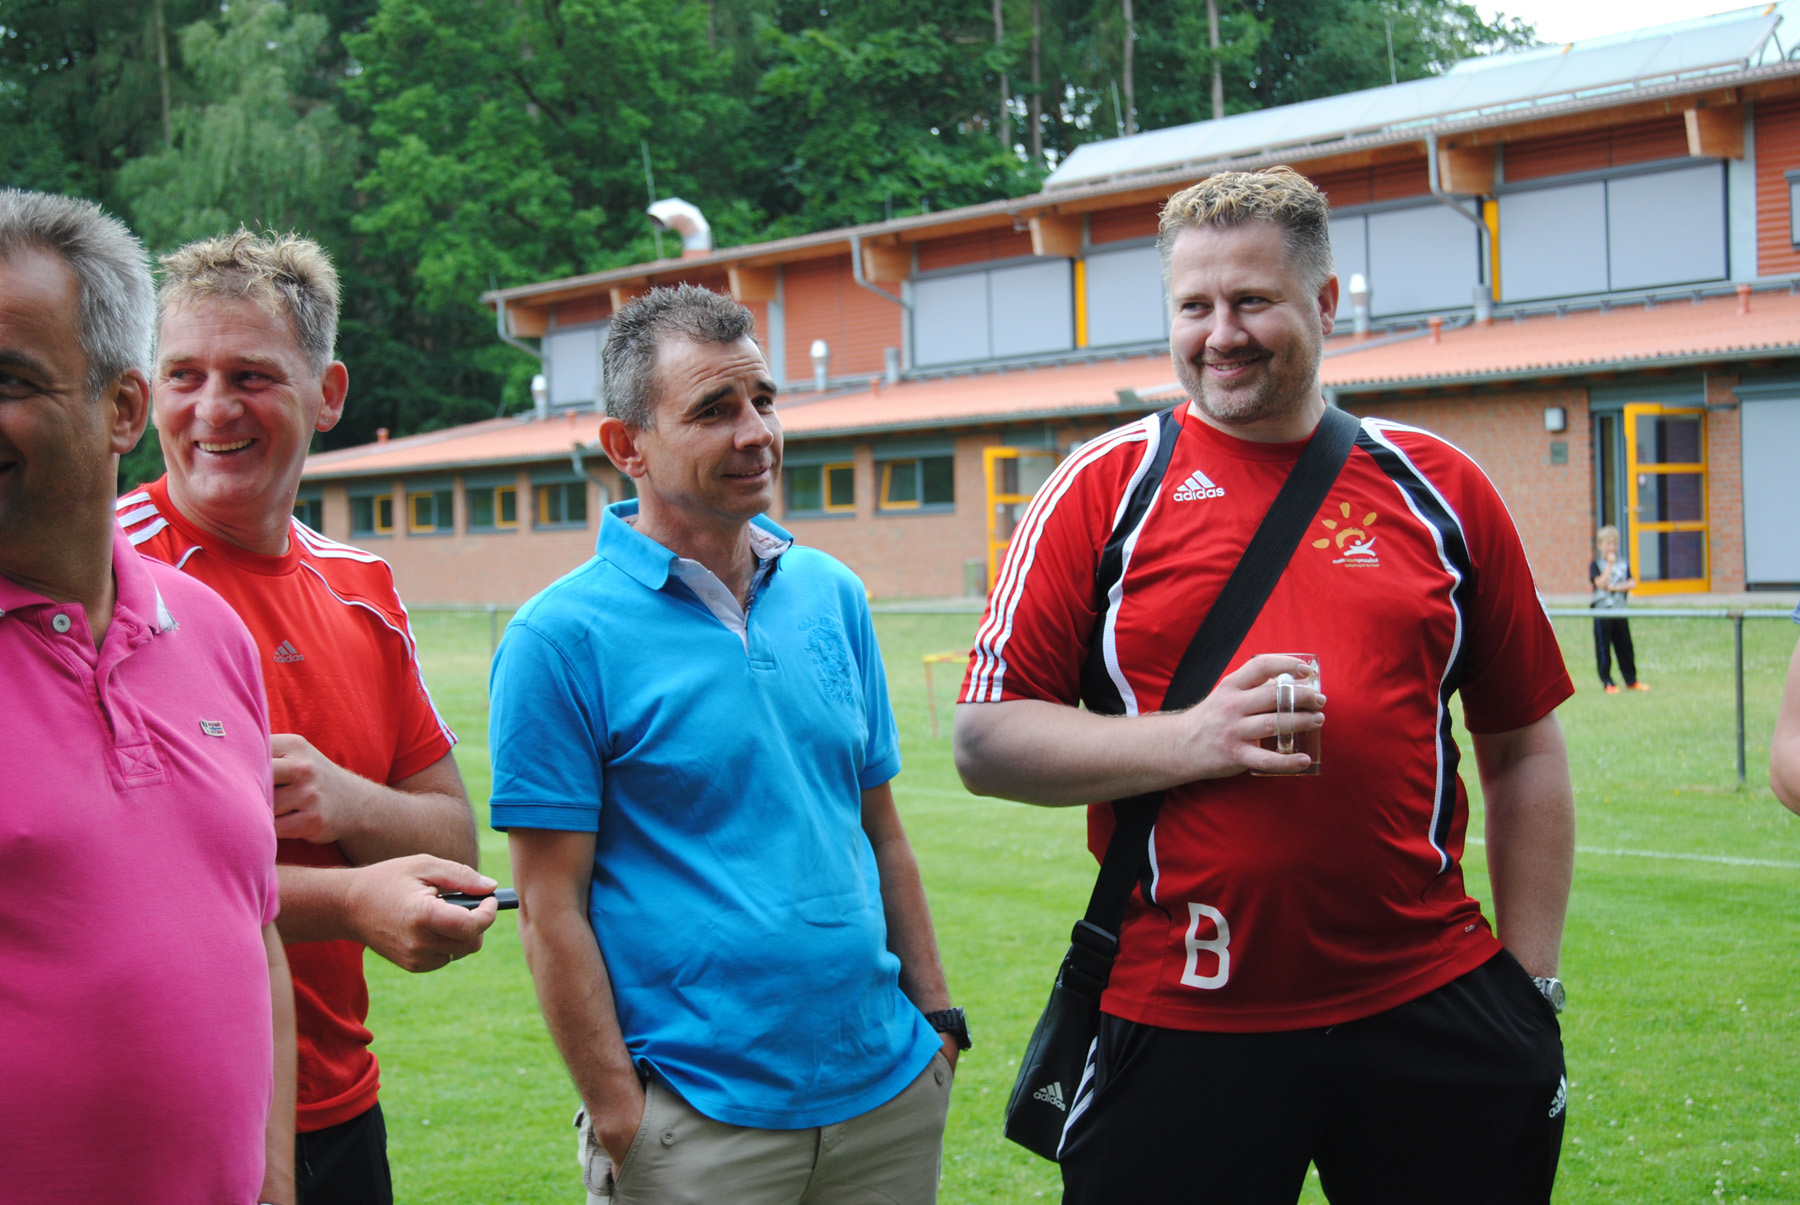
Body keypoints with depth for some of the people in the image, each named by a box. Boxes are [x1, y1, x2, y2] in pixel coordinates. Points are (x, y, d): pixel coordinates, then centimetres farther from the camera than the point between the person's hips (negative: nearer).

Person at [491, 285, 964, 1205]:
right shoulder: (560, 638, -9)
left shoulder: (832, 594, 7)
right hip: (698, 1122, -5)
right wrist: (618, 1118, -12)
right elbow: (550, 906, -10)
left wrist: (937, 1016, 9)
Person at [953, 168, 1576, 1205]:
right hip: (1183, 1028, -1)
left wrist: (1532, 982, 8)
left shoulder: (1437, 488, 7)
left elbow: (1523, 751, 12)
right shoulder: (1106, 487, 1)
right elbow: (986, 741, -1)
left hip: (1432, 1013, 2)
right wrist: (1190, 741, -14)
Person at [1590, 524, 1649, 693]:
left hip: (1620, 613, 4)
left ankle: (1631, 680, 18)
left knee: (1625, 647, 9)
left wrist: (1615, 587, -12)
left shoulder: (1624, 563, 10)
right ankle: (1608, 682, 5)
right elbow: (1601, 583, -15)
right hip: (1602, 613, -4)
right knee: (1603, 649, -1)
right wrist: (1610, 564, -17)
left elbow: (1633, 583, -1)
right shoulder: (1595, 564, -2)